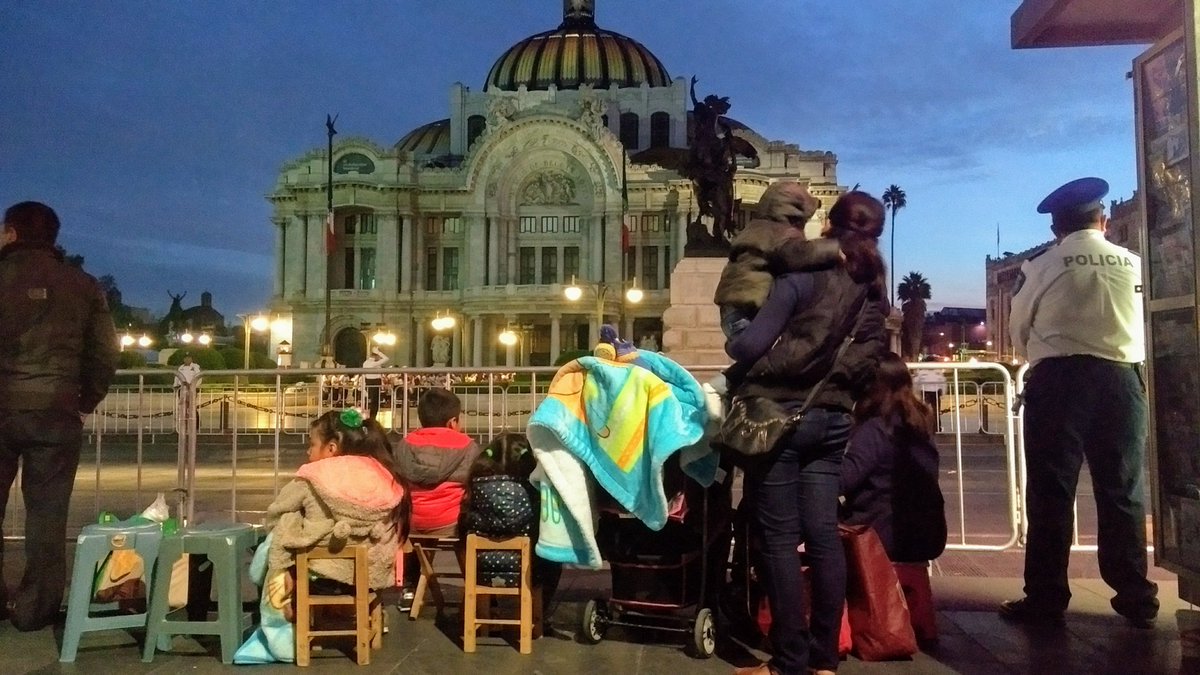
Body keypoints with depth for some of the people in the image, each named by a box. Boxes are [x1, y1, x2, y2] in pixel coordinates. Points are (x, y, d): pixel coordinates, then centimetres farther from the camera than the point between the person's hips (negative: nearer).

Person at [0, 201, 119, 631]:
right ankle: (35, 608, 9)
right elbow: (105, 353, 4)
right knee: (47, 511, 6)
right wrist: (86, 403, 14)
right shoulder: (82, 285, 6)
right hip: (57, 412, 1)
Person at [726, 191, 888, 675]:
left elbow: (751, 343, -13)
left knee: (780, 536, -1)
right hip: (832, 417, 6)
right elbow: (868, 359, 10)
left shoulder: (804, 276, -9)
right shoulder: (872, 291, 10)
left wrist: (733, 349, 6)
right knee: (823, 533, 8)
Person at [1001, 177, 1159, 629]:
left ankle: (1045, 597, 5)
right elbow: (1148, 330, 13)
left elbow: (1019, 333, 7)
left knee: (1051, 490, 2)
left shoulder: (1040, 267, -1)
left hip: (1058, 379, -2)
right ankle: (1137, 599, 13)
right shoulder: (1135, 264, 6)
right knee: (1124, 490, 8)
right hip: (1121, 377, 3)